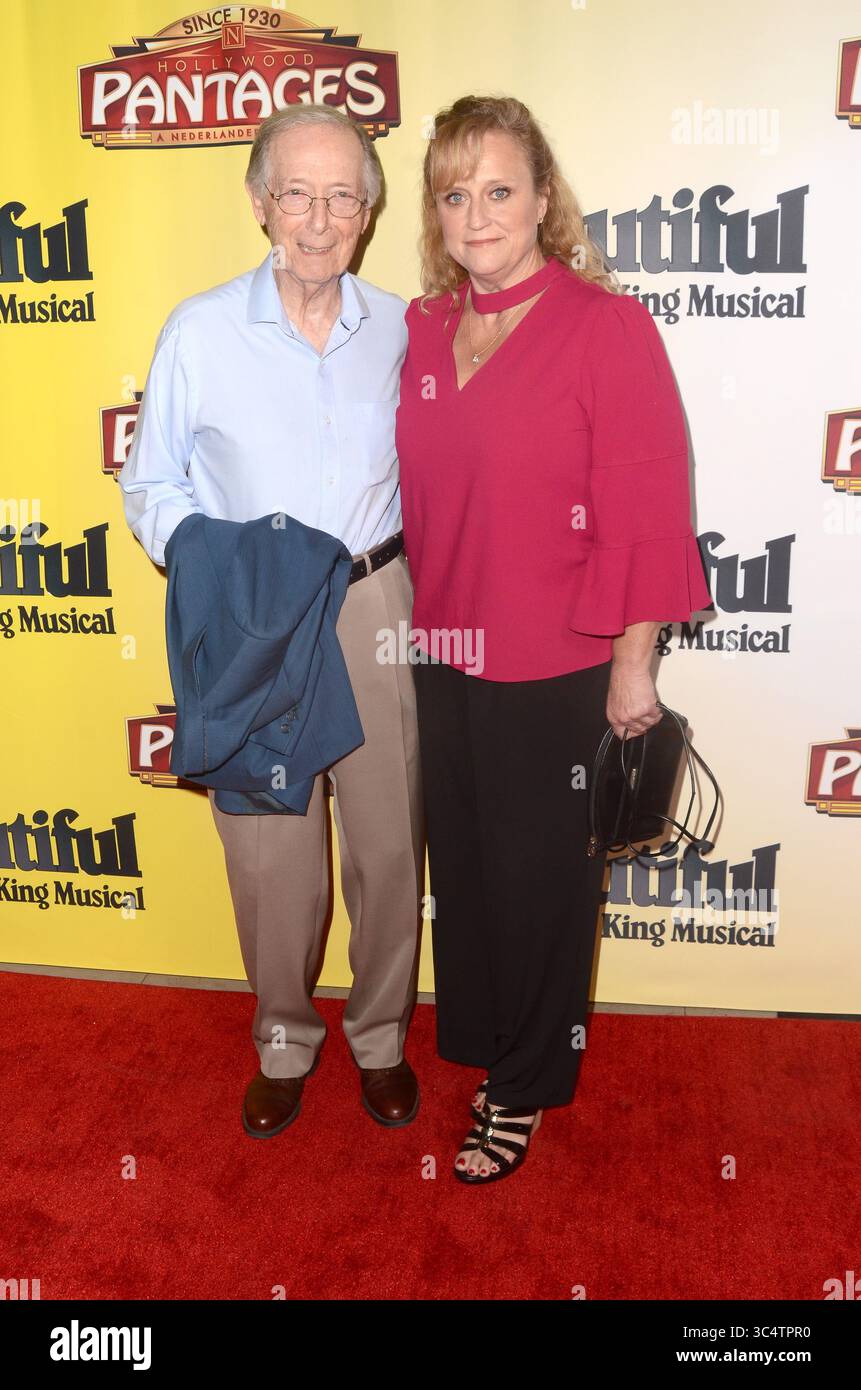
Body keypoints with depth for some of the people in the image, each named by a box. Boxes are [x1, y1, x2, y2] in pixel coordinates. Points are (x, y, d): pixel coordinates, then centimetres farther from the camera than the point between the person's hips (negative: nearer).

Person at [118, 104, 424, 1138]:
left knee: (389, 842, 9)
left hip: (375, 610, 2)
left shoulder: (397, 330, 4)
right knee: (270, 853, 8)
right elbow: (150, 482, 5)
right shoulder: (200, 332, -2)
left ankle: (380, 1036, 34)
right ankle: (283, 1042, 34)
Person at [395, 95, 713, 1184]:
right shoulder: (423, 329, 6)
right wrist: (405, 620, 10)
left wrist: (632, 663, -12)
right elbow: (414, 494, 11)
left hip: (555, 669, -5)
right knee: (462, 867, 17)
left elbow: (644, 506, -11)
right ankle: (482, 1046, 40)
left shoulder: (606, 325, -10)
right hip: (443, 656, 6)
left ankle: (523, 1091, 31)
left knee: (539, 879, 10)